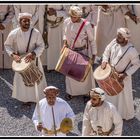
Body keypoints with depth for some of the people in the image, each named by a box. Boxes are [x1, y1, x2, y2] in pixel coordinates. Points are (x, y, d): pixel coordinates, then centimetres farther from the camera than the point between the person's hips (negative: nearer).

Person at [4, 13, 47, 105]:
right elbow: (7, 45, -3)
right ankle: (26, 98, 34)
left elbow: (41, 46, -13)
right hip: (20, 60, 1)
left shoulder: (36, 33, -20)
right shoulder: (13, 34, -18)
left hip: (34, 59, 0)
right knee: (22, 79, 13)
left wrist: (33, 54, -30)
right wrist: (12, 54, -19)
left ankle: (40, 98, 33)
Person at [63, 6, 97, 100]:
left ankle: (88, 92, 27)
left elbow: (92, 40, -11)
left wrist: (93, 55, -10)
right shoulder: (66, 22, -8)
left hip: (83, 52, -4)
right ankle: (70, 92, 36)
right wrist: (65, 43, -4)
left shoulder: (86, 25, -21)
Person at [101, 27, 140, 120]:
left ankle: (126, 114, 40)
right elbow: (107, 51, 2)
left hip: (122, 77, -5)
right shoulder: (114, 41, -16)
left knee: (123, 95, 14)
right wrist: (105, 61, -15)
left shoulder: (131, 51, -31)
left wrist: (125, 74, -22)